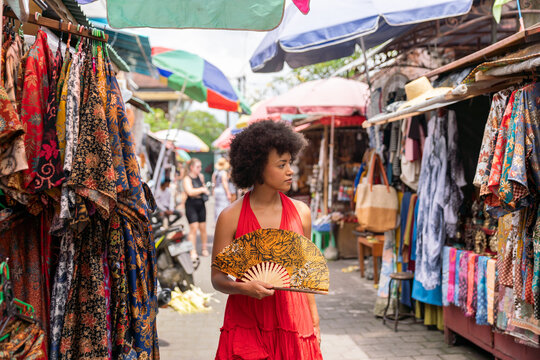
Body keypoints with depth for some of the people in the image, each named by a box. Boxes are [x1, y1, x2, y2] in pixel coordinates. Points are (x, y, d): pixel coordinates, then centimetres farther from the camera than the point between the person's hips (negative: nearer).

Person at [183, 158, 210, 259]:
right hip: (191, 205, -5)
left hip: (201, 205, 6)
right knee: (194, 228, -9)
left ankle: (204, 249, 18)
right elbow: (190, 192, -24)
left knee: (203, 228, 7)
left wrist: (205, 190, 7)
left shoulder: (201, 176, 9)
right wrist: (202, 190, -17)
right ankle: (193, 251, -3)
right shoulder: (187, 179, -10)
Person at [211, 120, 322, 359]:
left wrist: (314, 322, 10)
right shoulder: (231, 218, -6)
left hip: (293, 318, 3)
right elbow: (217, 277, -2)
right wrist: (243, 287, -21)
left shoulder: (301, 213, 4)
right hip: (246, 323, -2)